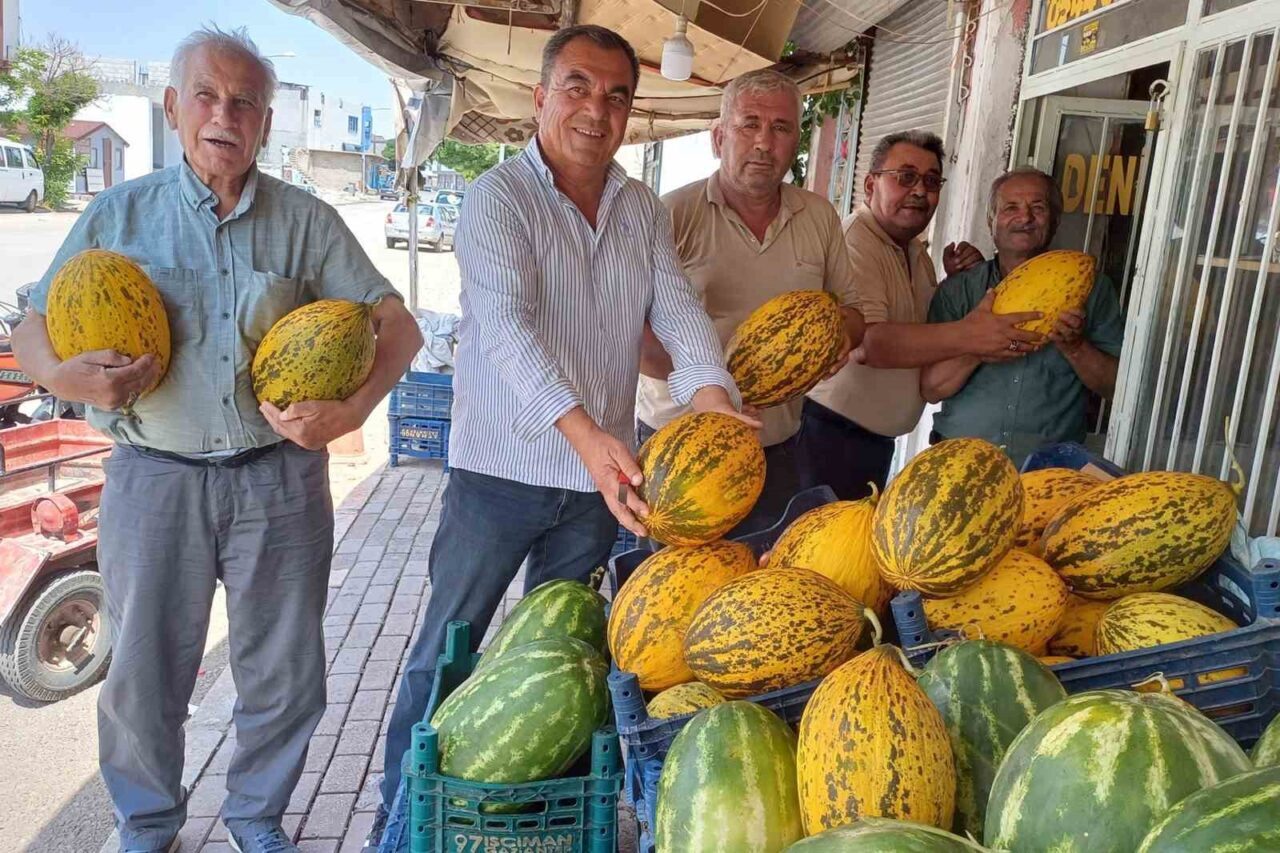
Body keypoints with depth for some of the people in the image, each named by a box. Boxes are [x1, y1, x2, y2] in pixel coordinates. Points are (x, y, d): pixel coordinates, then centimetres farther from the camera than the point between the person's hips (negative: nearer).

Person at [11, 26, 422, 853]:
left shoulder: (307, 220, 2)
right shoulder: (119, 214, 4)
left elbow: (397, 324, -2)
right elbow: (36, 327, 9)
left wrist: (352, 409, -18)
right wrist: (61, 374, -15)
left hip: (280, 476, 0)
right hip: (154, 478, 1)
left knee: (285, 672, 11)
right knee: (143, 673, 12)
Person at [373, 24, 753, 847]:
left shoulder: (644, 209, 6)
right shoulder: (498, 197, -10)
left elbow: (680, 311, -3)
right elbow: (507, 325, -24)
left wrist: (713, 398, -25)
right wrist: (585, 432, -38)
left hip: (602, 475, 5)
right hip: (503, 468, -4)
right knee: (446, 651, 5)